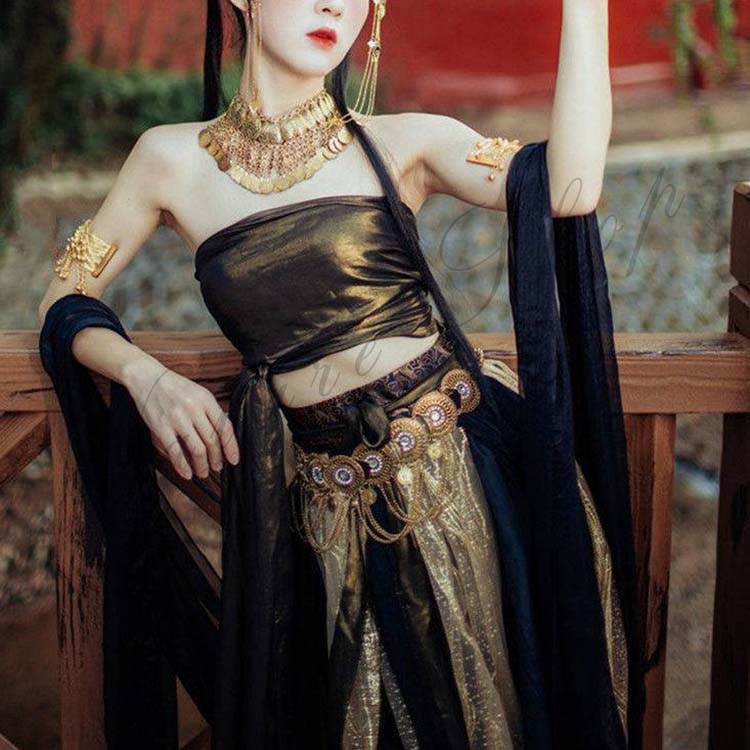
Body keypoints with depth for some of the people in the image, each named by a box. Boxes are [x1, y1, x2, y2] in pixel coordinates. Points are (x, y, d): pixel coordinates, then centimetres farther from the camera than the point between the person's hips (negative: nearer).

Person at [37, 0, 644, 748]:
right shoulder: (173, 159, 5)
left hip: (471, 470, 0)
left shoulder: (401, 142, 1)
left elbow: (568, 187, -15)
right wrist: (146, 375, -7)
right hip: (335, 511, 1)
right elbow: (65, 298, 12)